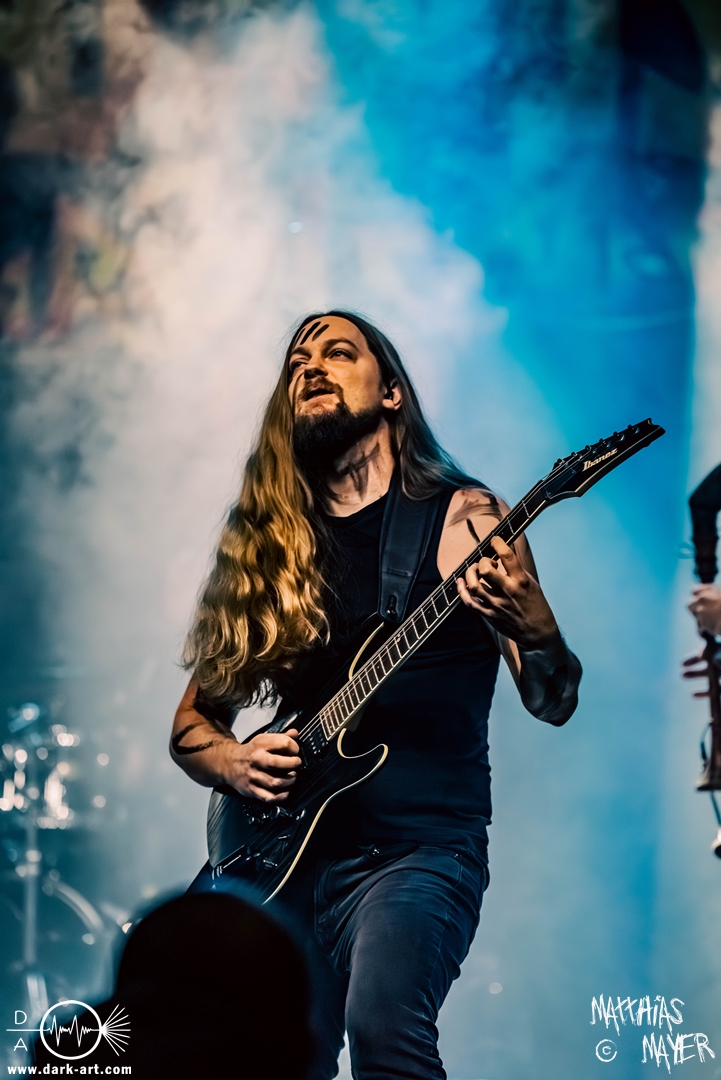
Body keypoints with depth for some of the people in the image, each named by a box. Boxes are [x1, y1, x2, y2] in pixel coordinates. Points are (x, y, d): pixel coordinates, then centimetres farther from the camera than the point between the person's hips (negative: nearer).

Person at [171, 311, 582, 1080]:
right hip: (287, 852, 5)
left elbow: (553, 701, -4)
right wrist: (235, 763, -3)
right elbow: (192, 720, 19)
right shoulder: (265, 545, 12)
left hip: (422, 846, -5)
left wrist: (530, 626, -26)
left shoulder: (460, 518, 2)